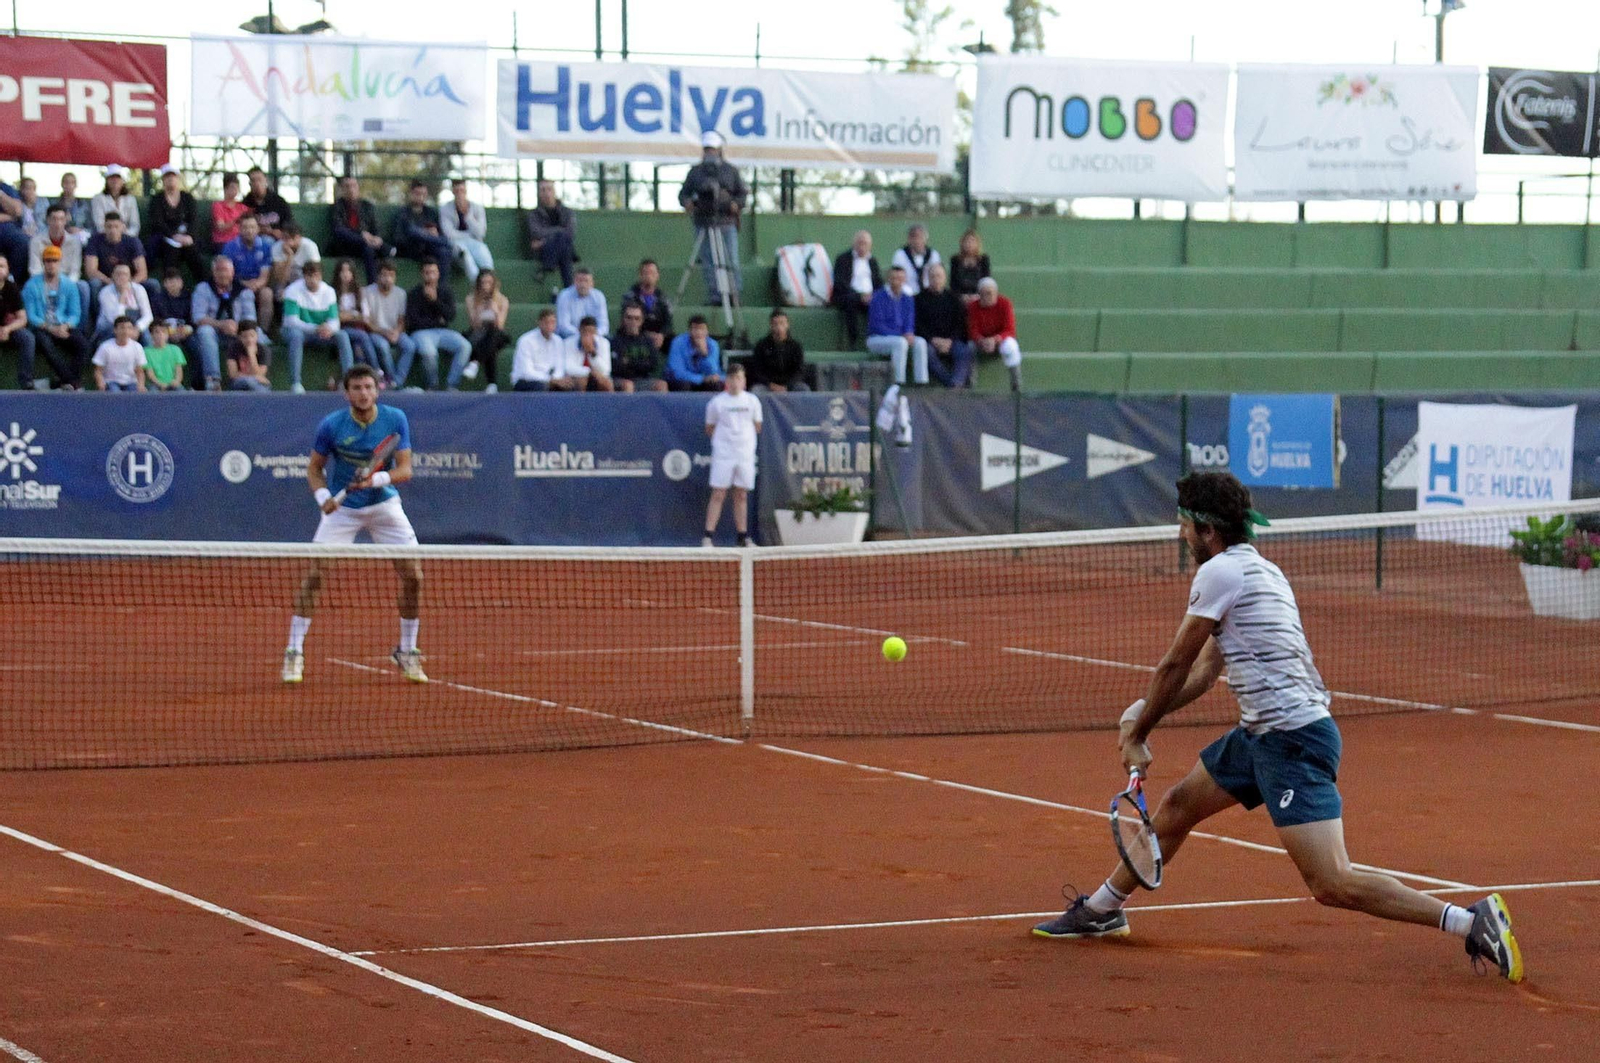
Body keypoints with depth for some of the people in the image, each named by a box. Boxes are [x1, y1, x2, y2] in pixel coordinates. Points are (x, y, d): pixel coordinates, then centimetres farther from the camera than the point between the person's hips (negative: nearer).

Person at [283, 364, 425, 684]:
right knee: (313, 574, -13)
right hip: (342, 507, -1)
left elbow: (405, 469, -13)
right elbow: (314, 468, -3)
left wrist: (377, 479, -32)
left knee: (413, 574, -6)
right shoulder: (331, 425, -14)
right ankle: (294, 652, -4)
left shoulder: (395, 419, -12)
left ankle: (406, 653, 12)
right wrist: (322, 495, -23)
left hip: (383, 504, 1)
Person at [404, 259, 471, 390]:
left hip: (442, 331, 4)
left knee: (465, 346, -23)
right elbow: (413, 321, -3)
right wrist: (437, 322, 0)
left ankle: (452, 384, -19)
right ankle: (433, 386, -14)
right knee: (429, 352, -37)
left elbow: (451, 316, -2)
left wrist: (435, 300, -14)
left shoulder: (445, 292, 13)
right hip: (421, 332, -4)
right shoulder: (414, 294, 4)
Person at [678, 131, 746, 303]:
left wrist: (737, 204, -10)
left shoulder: (730, 171, 13)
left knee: (731, 261, -9)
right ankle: (714, 294, 0)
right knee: (709, 263, -2)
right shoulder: (696, 172, 15)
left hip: (727, 223, -1)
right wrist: (686, 201, -12)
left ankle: (734, 292, -3)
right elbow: (684, 192, 10)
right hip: (704, 224, 1)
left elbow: (742, 193, 11)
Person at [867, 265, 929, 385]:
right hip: (877, 339, -6)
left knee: (920, 342, -20)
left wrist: (909, 334, -16)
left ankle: (922, 382, -25)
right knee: (900, 343, -34)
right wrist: (900, 335, -22)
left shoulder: (907, 300, 10)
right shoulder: (879, 297, -9)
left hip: (901, 338, 6)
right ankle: (898, 383, -36)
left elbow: (909, 324, 9)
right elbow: (877, 325, -15)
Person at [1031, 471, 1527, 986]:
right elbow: (1205, 669, 22)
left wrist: (1137, 737, 8)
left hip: (1295, 739, -11)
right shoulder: (1258, 568, 18)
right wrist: (1144, 713, 12)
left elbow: (1175, 665, -3)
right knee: (1178, 805, 22)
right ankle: (1101, 909, 39)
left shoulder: (1220, 572, -11)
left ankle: (1471, 921, -19)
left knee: (1333, 886, -17)